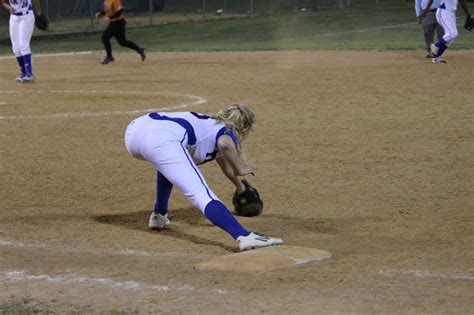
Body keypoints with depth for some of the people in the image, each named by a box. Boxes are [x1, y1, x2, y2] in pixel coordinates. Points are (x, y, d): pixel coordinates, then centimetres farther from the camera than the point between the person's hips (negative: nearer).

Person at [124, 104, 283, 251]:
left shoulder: (211, 125, 39)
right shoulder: (227, 132, 16)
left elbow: (224, 161, 57)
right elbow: (225, 144, -12)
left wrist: (242, 189, 72)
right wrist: (240, 169, 5)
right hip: (161, 140, -9)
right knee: (202, 195, -18)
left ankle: (159, 216, 42)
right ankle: (244, 237, -35)